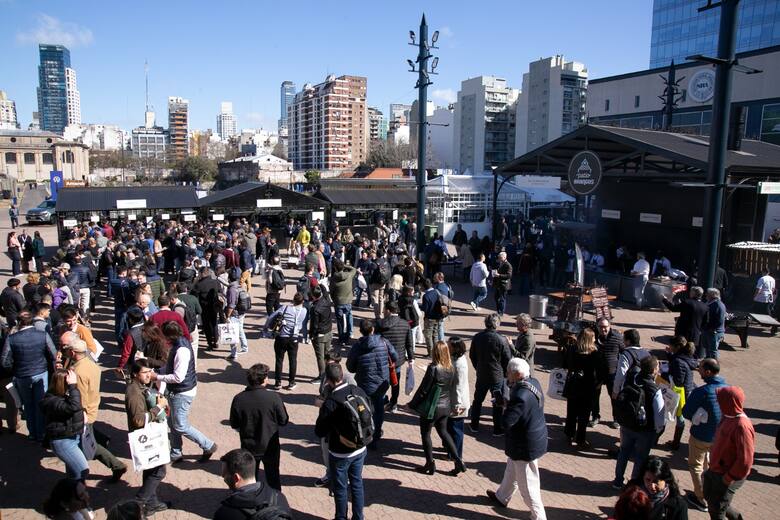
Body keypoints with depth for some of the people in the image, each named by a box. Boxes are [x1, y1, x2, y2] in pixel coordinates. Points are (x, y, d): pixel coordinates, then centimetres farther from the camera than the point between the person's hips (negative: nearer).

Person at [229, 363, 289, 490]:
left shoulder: (238, 399, -17)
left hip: (248, 447, 1)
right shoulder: (273, 398, -23)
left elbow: (234, 425, -5)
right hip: (270, 447, -1)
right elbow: (284, 420, -12)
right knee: (273, 476, 23)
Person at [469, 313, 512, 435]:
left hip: (481, 375, 3)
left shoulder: (477, 337, -8)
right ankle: (497, 429, 19)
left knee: (477, 400, 19)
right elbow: (508, 359, -12)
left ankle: (474, 425, 29)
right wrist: (504, 372, 6)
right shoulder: (502, 340, -20)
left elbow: (472, 355, 4)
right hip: (497, 376, -3)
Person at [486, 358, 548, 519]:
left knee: (528, 484, 8)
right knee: (512, 470, 30)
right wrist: (509, 404, -5)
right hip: (535, 438, 10)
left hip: (526, 445, -10)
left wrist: (505, 407, -13)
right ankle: (502, 497, 51)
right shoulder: (533, 383, -4)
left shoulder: (520, 395, -33)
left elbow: (506, 422, -30)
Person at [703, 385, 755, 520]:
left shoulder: (742, 426, -29)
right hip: (715, 469, 8)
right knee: (709, 497, 25)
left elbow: (745, 460, -28)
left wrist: (729, 478, -19)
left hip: (727, 475, -8)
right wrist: (713, 466, 14)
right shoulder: (728, 417, -2)